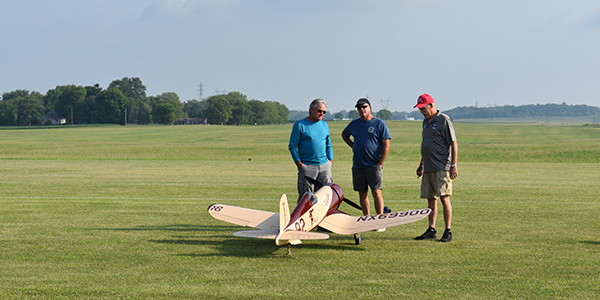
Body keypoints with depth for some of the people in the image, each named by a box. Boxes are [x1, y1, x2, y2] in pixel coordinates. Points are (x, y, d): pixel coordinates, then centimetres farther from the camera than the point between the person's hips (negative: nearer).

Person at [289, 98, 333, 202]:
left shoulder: (325, 125, 16)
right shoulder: (300, 125, -2)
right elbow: (292, 146, -4)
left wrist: (330, 161, 8)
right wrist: (299, 164, -10)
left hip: (324, 166, 5)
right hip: (307, 167, -5)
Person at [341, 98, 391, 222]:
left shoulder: (379, 123, -2)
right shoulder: (354, 123, 12)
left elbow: (386, 145, -5)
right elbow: (344, 134, 31)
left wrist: (380, 164, -11)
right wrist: (353, 146, 14)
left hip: (373, 165, -5)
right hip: (357, 165, 5)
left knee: (376, 192, -10)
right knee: (362, 193, 7)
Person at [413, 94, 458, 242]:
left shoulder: (443, 120, -8)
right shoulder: (426, 121, 17)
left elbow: (453, 143, -11)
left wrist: (453, 165, -17)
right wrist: (421, 164, 26)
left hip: (442, 168, -8)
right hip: (428, 168, 8)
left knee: (444, 198, -10)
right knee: (431, 199, 10)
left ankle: (448, 232, -7)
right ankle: (431, 230, 16)